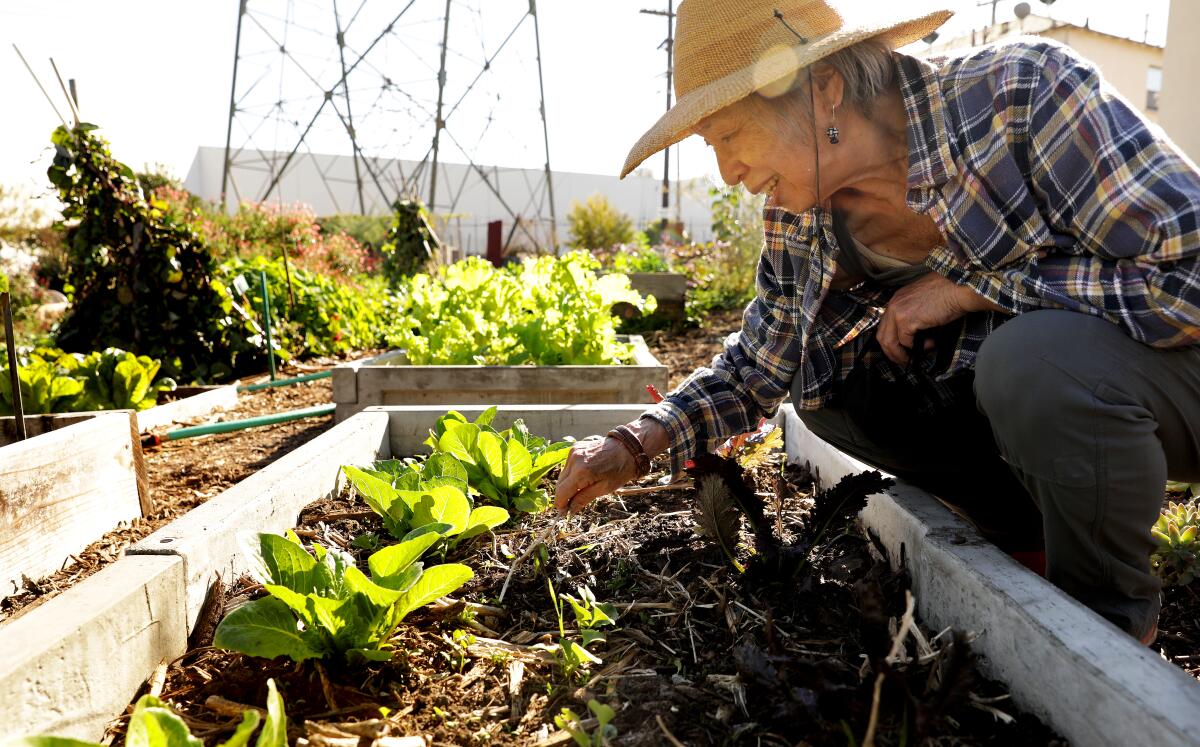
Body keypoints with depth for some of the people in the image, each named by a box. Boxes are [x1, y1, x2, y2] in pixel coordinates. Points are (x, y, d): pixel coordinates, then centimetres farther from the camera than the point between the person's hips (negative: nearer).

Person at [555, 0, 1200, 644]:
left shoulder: (1023, 92, -25)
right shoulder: (797, 221, -9)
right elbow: (754, 368, 2)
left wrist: (971, 286, -27)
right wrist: (636, 443, -11)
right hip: (1006, 390, 5)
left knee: (1032, 359, -35)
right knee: (823, 380, -9)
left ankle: (1110, 610, -6)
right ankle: (1026, 529, 6)